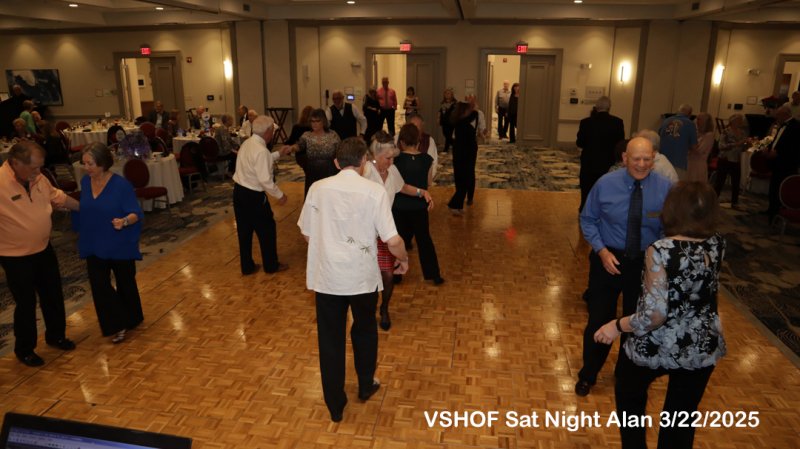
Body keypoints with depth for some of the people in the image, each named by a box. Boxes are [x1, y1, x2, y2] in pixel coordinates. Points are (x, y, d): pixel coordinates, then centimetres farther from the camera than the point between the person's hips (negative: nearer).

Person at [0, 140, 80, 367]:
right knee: (26, 303, 7)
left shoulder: (37, 178, -5)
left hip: (43, 249, 6)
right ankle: (24, 349, 28)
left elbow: (57, 197, 13)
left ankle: (56, 336, 39)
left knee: (53, 295, 18)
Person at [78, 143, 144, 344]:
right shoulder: (85, 182, -1)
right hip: (95, 246, 4)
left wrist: (124, 221, -39)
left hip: (120, 245, -4)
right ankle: (117, 325, 12)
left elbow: (136, 214, -16)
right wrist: (83, 240, 15)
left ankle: (132, 319, 34)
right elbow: (85, 211, 12)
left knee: (125, 282, 12)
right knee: (99, 285, -1)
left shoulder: (121, 185, -18)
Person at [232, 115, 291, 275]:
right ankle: (271, 265, 25)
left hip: (239, 191, 9)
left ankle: (247, 266, 28)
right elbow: (265, 180, -24)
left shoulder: (247, 143, 6)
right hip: (253, 196, -9)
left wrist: (279, 154, 25)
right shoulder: (261, 150, -23)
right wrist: (280, 195, -12)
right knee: (267, 229, 10)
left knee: (244, 231, 17)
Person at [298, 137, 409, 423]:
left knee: (330, 340, 15)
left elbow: (307, 235, 6)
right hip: (362, 276, -1)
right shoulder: (374, 191, -11)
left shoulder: (318, 188, -4)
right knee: (364, 330, 24)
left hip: (326, 276, 1)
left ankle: (335, 406, 28)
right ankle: (366, 387, 44)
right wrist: (404, 260, 7)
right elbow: (392, 241, -14)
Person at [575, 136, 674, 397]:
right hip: (609, 259, -1)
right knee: (599, 319, 9)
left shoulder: (665, 188, -12)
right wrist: (601, 250, -15)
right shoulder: (606, 184, -12)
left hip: (646, 262, 1)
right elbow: (588, 220, -3)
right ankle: (588, 375, 33)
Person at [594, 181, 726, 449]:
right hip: (703, 348, 5)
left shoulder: (661, 251, -27)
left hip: (656, 348, -4)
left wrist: (617, 326, -12)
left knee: (629, 398, 28)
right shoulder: (717, 244, -9)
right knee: (682, 417, 24)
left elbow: (654, 316, -29)